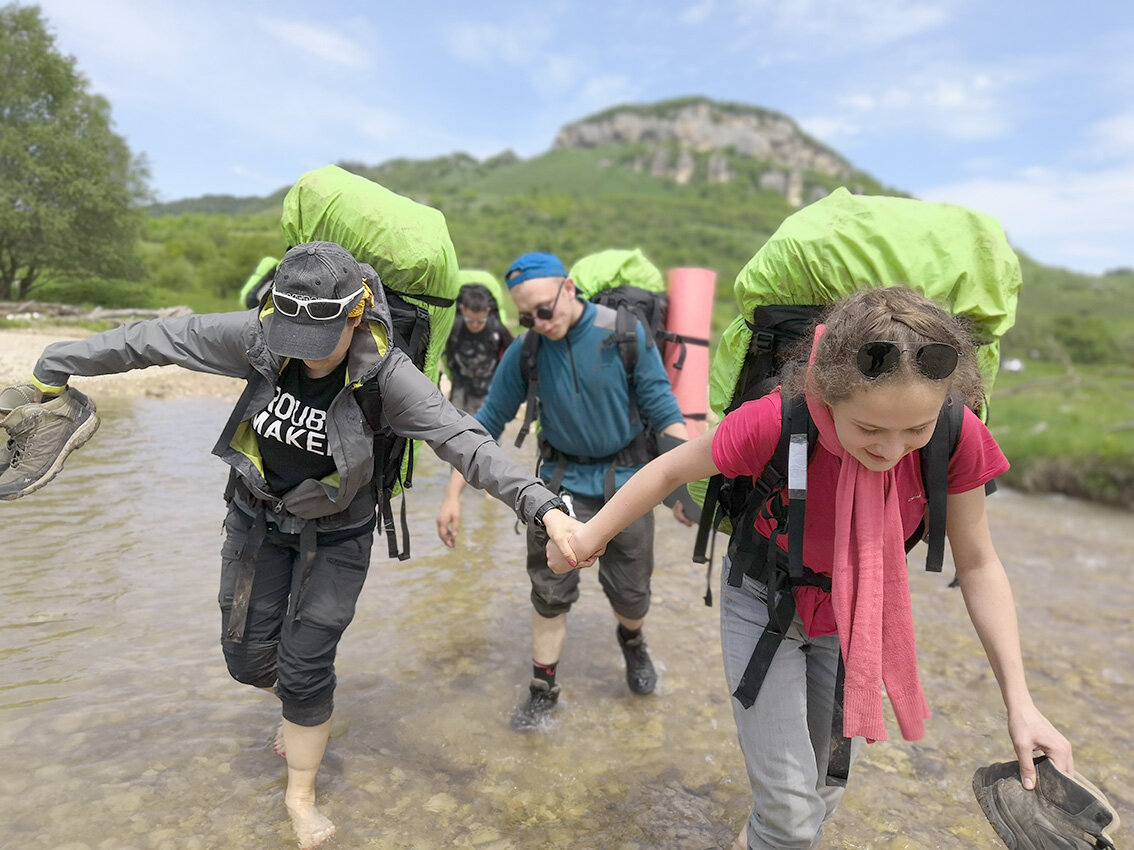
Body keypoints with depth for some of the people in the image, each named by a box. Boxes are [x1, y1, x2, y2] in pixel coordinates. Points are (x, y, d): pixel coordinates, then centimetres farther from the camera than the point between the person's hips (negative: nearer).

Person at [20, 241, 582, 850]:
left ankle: (300, 796, 28)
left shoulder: (385, 374, -28)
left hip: (335, 535, -3)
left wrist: (542, 506, -42)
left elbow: (464, 441, -33)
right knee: (248, 658, 13)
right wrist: (57, 366, 3)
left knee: (304, 668, 0)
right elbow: (154, 340, -8)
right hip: (256, 519, 4)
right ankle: (306, 712, 49)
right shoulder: (260, 336, -20)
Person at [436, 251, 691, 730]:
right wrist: (453, 496, -5)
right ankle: (543, 689, 22)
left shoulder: (625, 334, -17)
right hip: (563, 479, 1)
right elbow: (488, 422, -2)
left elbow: (664, 413, -13)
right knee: (550, 590, 1)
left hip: (626, 478, -1)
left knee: (631, 592, 10)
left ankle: (632, 642, 45)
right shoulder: (524, 351, -10)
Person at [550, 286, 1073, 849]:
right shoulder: (774, 422, -34)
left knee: (825, 787, 18)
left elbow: (978, 565, -10)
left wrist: (1019, 703, -12)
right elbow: (672, 470, -16)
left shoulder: (957, 435, -25)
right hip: (764, 603, -3)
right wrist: (590, 536, -5)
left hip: (856, 611, 3)